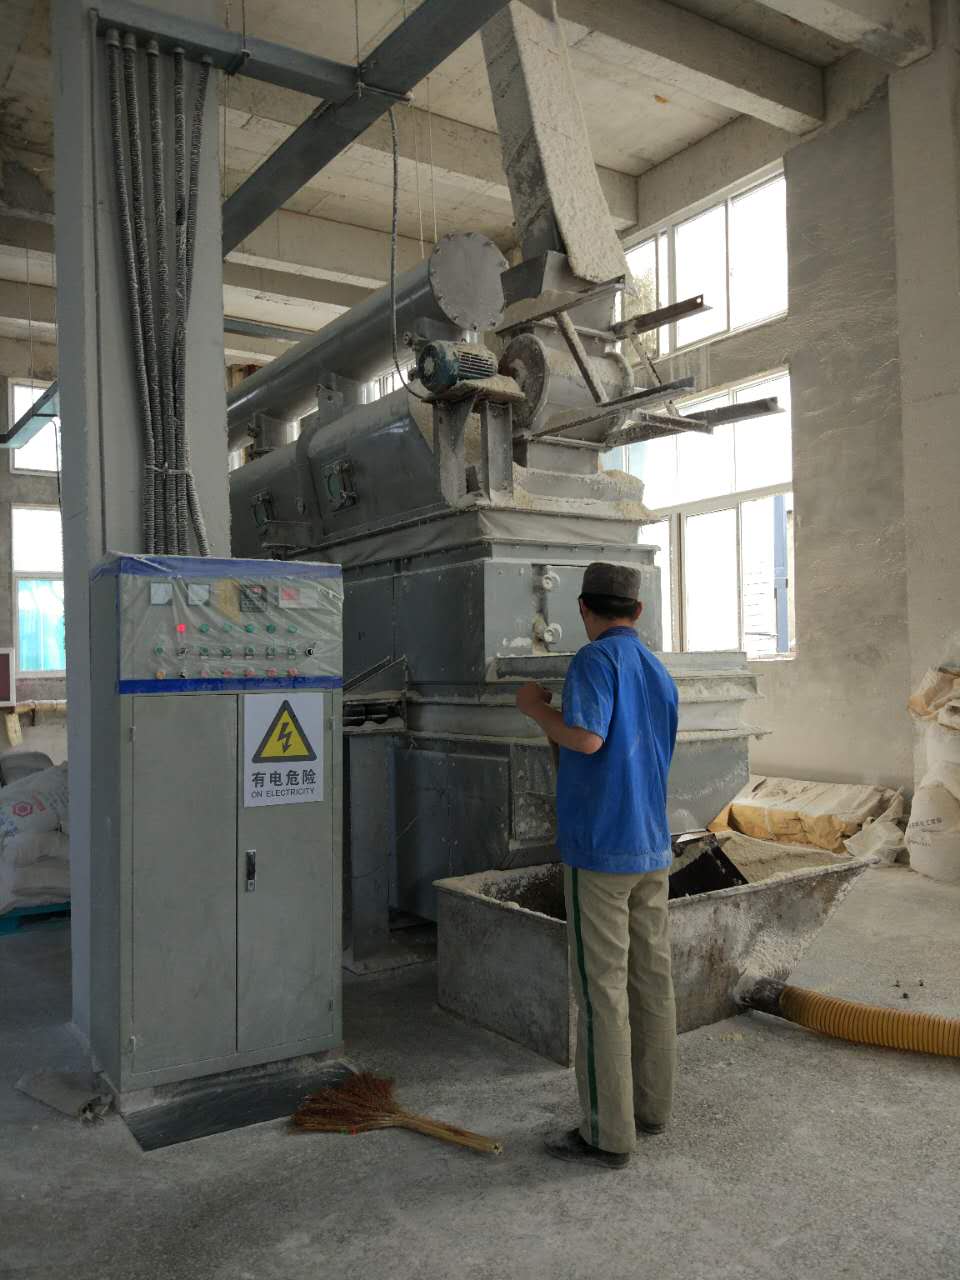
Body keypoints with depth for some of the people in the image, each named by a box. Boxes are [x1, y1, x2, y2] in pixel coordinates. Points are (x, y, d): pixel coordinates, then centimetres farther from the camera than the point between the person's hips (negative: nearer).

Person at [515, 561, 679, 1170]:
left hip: (599, 851, -8)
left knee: (602, 989, -1)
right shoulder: (662, 675, 13)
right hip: (653, 849, 8)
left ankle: (609, 1133, 7)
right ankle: (651, 1105, 28)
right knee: (652, 979, 15)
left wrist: (537, 708, -9)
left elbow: (587, 738, -26)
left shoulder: (596, 660, -11)